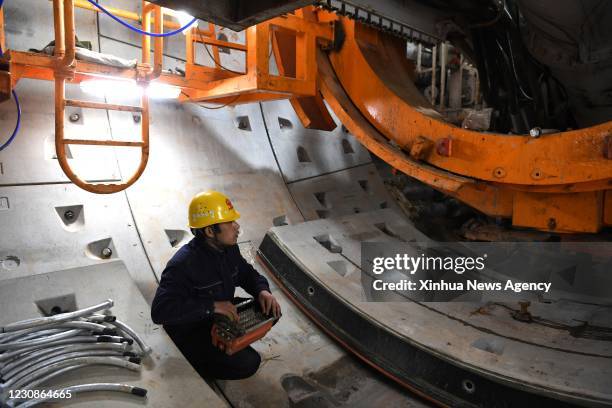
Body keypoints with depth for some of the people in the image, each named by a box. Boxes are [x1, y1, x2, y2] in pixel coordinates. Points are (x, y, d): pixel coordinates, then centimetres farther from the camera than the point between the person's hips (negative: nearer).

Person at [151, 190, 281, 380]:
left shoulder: (228, 247, -7)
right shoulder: (183, 264, -31)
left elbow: (247, 273, 9)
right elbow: (160, 311, -36)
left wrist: (262, 290, -13)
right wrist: (211, 306, -38)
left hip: (221, 315, 8)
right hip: (190, 332, -8)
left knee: (270, 310, -3)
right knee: (248, 363, -19)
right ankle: (194, 365, 3)